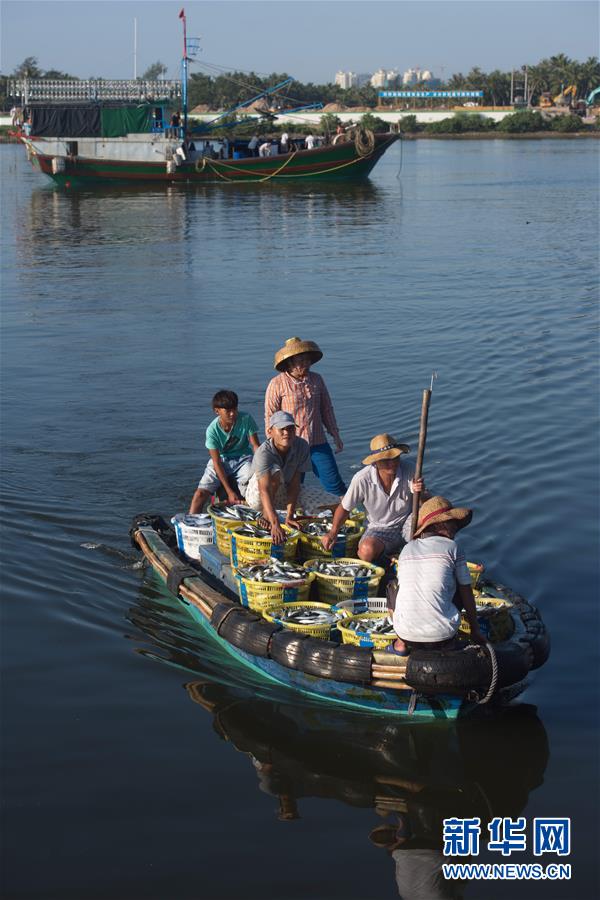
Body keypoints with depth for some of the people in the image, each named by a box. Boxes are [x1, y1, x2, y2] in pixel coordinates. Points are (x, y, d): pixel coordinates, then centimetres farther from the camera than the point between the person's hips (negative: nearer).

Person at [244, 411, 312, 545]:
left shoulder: (302, 446, -20)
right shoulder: (263, 453, -33)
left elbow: (294, 483, -19)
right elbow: (264, 490, -44)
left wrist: (289, 516, -29)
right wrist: (275, 524, -57)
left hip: (283, 496, 6)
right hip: (257, 495, -6)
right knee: (275, 471, -33)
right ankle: (266, 515, -18)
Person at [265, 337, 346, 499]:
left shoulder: (317, 380, 7)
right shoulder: (277, 384, -8)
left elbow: (326, 409, 16)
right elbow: (270, 416, -6)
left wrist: (335, 434, 13)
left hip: (318, 443, 3)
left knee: (334, 482, 0)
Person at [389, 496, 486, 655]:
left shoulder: (407, 549, 12)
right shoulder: (452, 547, 2)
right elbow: (467, 592, 7)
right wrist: (475, 630, 20)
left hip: (406, 634, 2)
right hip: (442, 635, -2)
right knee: (460, 587, 25)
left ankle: (402, 642, 17)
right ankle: (446, 645, 16)